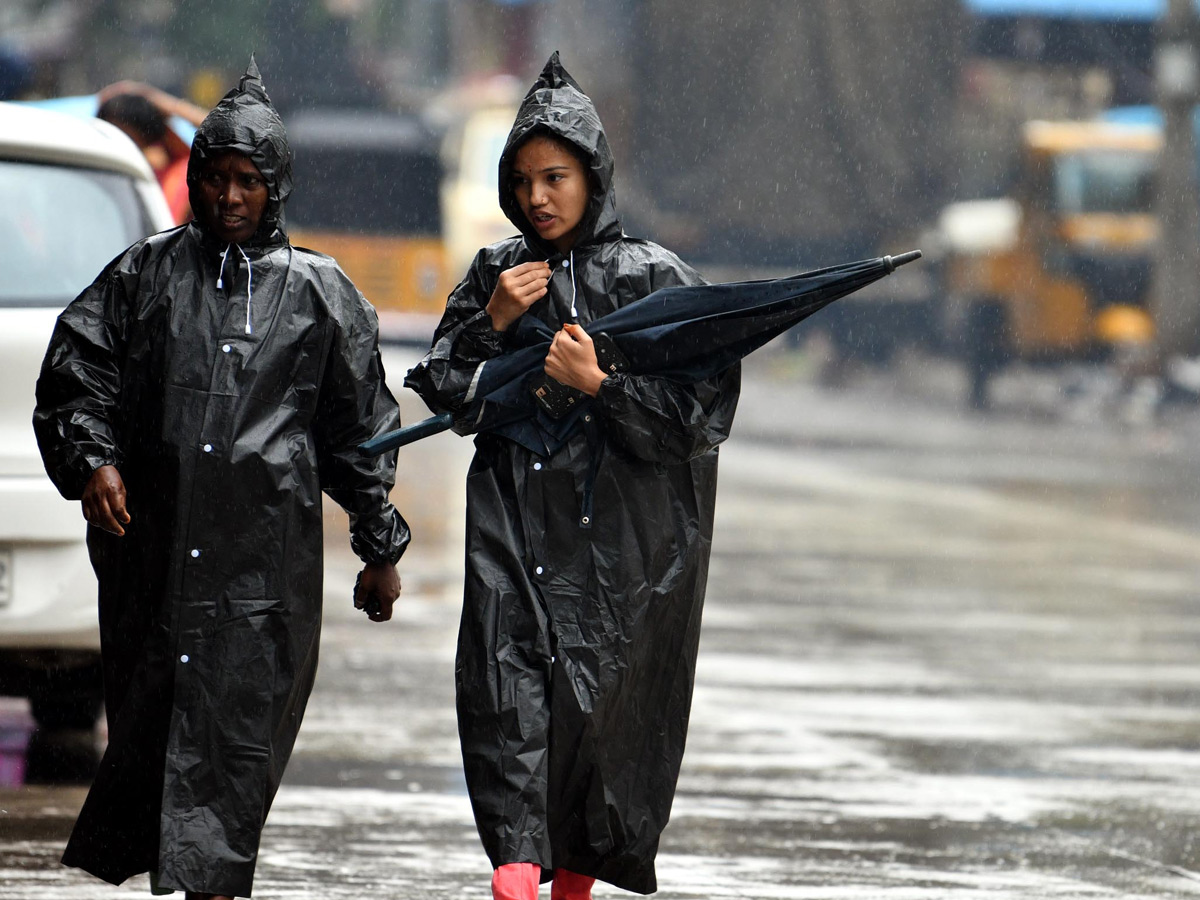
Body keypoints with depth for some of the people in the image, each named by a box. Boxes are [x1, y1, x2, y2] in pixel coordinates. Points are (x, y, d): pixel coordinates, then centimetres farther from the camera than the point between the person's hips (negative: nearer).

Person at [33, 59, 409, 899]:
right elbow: (75, 374, 8)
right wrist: (91, 459, -11)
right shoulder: (145, 275, 11)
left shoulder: (319, 293, 11)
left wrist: (381, 546, 14)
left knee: (241, 726, -8)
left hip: (266, 555, -1)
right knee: (146, 714, 2)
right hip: (152, 538, 1)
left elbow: (360, 427, 15)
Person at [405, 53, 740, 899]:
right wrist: (493, 322, -4)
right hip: (514, 522, 2)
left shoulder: (655, 279, -2)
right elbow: (441, 392, 11)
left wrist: (599, 383, -15)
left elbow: (701, 415, -5)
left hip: (618, 537, -2)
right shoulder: (497, 274, 10)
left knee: (604, 704, 1)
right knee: (505, 685, -16)